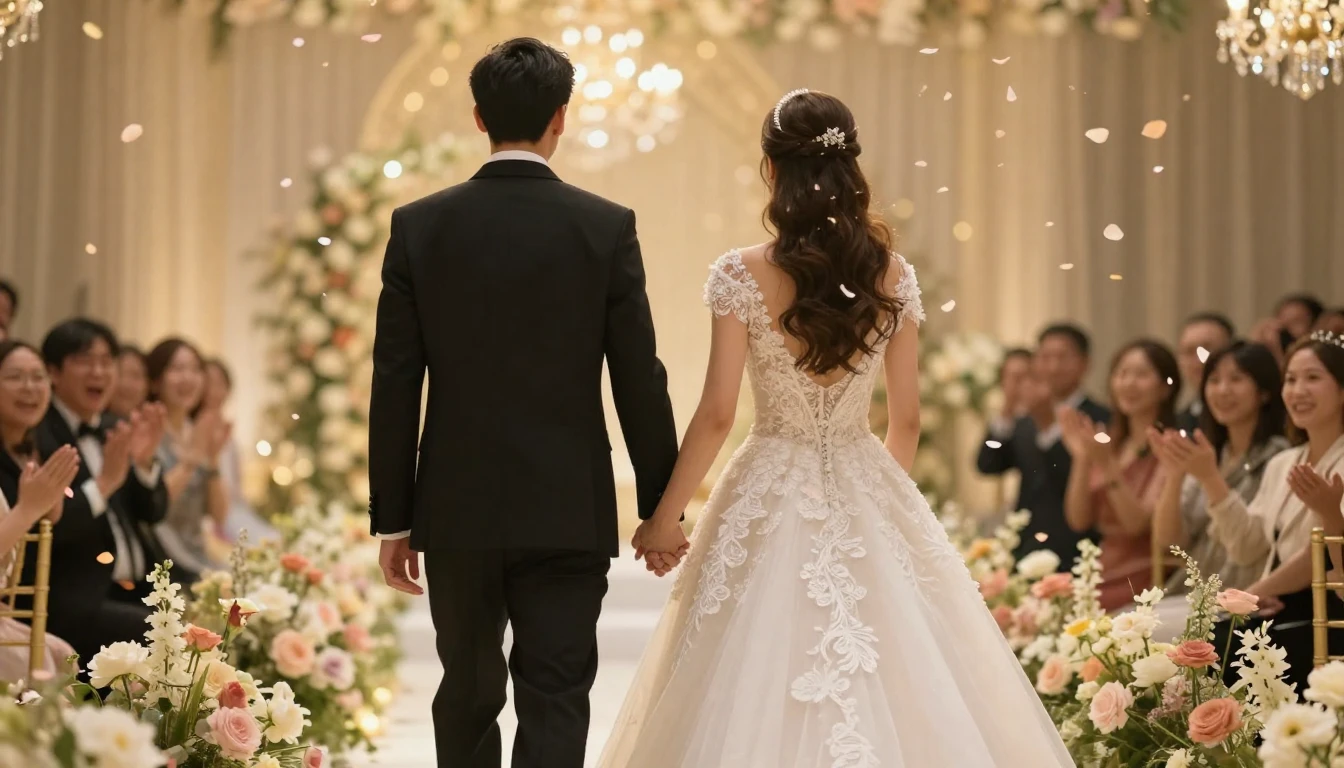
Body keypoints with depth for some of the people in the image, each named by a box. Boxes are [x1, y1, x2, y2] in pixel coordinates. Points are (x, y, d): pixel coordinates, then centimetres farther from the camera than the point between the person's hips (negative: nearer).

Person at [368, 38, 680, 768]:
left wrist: (391, 519, 6)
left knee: (468, 699, 18)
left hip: (457, 511, 2)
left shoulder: (419, 225, -2)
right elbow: (640, 381, -4)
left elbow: (394, 387, -1)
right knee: (554, 708, -2)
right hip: (568, 513, -2)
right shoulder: (607, 228, -6)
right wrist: (662, 508, 7)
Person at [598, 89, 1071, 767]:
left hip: (771, 500, -3)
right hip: (869, 498, 3)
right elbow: (906, 420, 5)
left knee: (763, 694, 5)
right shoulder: (892, 276, -1)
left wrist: (666, 517, 2)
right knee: (899, 683, 10)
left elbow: (717, 414, -10)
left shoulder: (742, 276, -10)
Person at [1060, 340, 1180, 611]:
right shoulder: (1110, 444, 12)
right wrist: (1081, 459, -7)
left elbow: (1139, 522, -14)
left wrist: (1108, 466, -24)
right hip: (1102, 577, 6)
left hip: (1144, 582, -6)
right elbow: (1079, 520, 5)